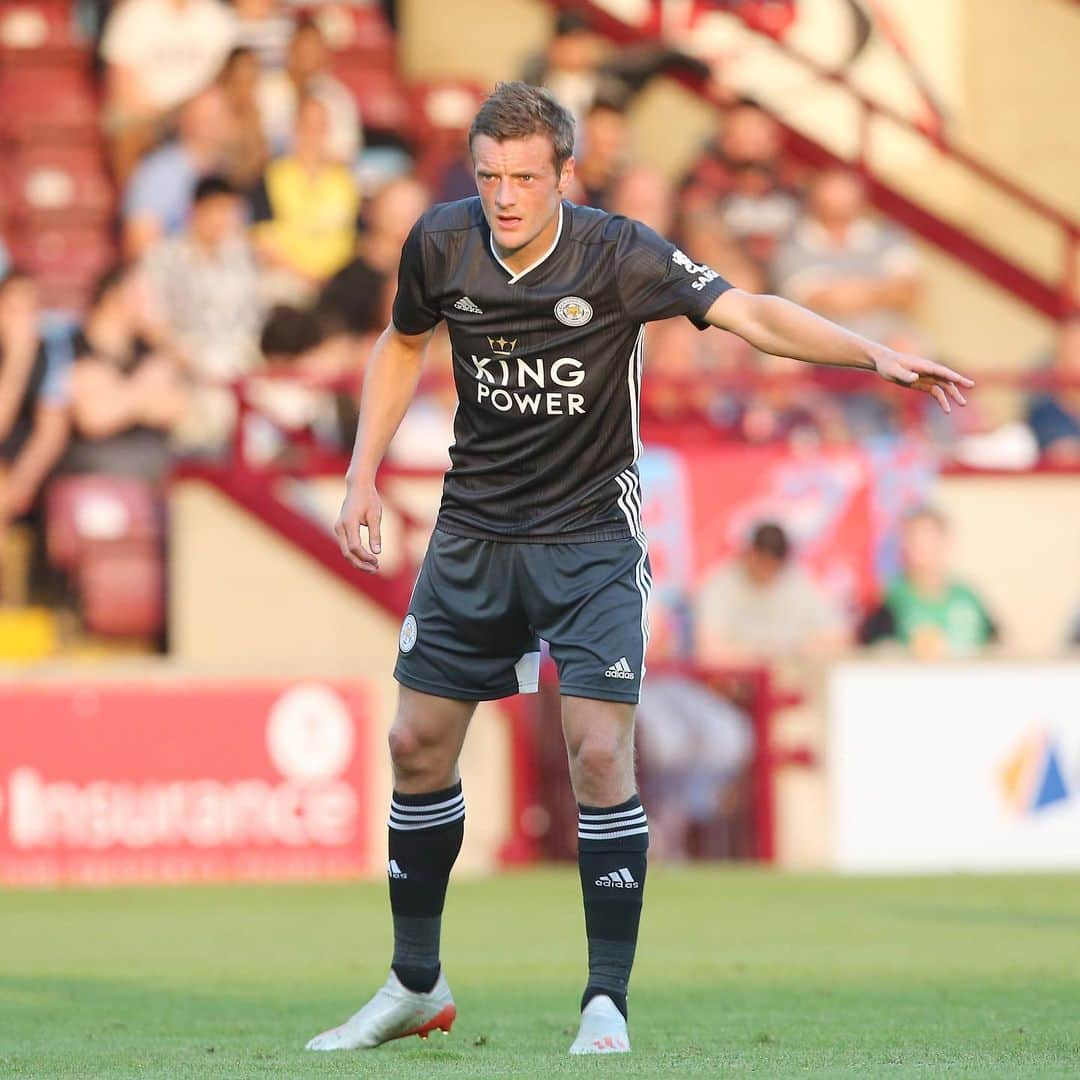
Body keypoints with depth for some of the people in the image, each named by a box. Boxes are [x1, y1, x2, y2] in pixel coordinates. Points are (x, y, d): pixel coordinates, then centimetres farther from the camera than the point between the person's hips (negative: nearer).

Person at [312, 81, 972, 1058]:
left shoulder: (618, 255, -19)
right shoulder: (441, 244, -7)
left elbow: (750, 314, -28)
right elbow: (403, 344, 13)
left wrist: (877, 356, -42)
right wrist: (363, 475, 7)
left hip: (591, 537, -4)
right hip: (473, 535, 4)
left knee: (600, 753, -16)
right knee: (418, 746, 6)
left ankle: (607, 1004, -7)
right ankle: (416, 986, 23)